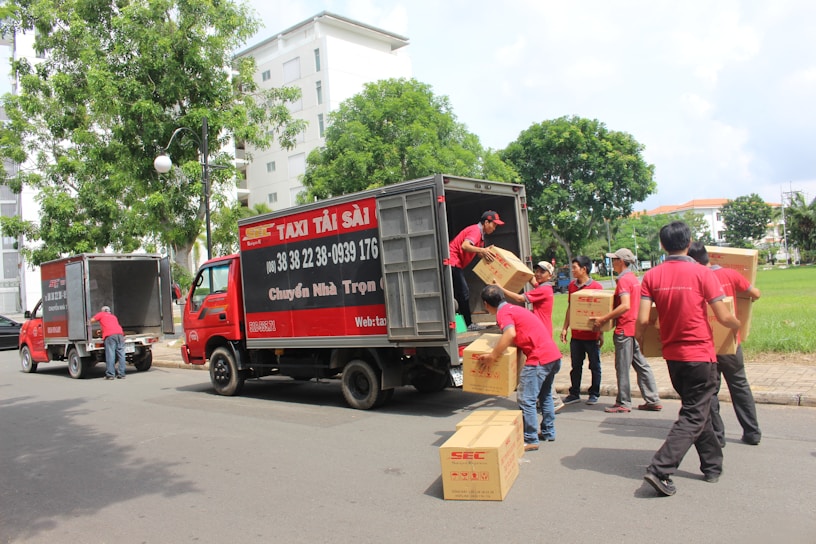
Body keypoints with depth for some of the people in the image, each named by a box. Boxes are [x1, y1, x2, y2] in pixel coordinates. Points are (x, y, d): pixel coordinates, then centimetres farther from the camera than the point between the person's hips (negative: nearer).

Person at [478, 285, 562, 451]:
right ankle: (548, 432, 34)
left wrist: (492, 356, -22)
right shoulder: (514, 308, 20)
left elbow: (510, 333, -28)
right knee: (545, 395, 24)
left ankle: (530, 440, 2)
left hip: (539, 359, -10)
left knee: (526, 399, -3)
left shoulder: (503, 313, -9)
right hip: (553, 355, 10)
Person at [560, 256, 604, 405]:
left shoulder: (596, 286, -9)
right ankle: (574, 393, 20)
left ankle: (594, 394, 20)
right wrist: (565, 328, 10)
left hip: (592, 335, -5)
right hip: (576, 335, 5)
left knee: (594, 366, 9)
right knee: (576, 366, 11)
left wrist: (601, 333, -8)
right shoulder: (572, 285, 6)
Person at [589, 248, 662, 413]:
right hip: (635, 328, 9)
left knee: (622, 368, -1)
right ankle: (653, 400, 14)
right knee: (641, 365, 12)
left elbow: (625, 306, -26)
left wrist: (603, 319, -24)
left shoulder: (624, 280, -15)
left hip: (625, 329, -9)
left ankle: (623, 403, 6)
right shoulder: (634, 278, 14)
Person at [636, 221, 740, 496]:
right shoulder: (702, 273, -11)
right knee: (693, 417, 1)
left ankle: (713, 465, 33)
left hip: (672, 355, 4)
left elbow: (642, 320, -9)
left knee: (696, 410, 21)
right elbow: (723, 317, -10)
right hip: (700, 355, -4)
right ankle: (659, 470, -10)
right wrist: (738, 324, 13)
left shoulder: (652, 276, -3)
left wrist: (638, 339, 11)